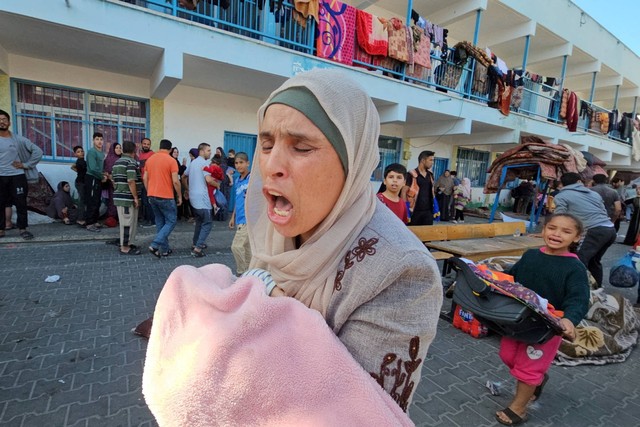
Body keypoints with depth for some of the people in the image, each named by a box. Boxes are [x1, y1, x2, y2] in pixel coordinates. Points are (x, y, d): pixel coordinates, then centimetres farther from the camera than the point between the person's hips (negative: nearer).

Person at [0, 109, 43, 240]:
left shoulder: (18, 139, 2)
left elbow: (37, 151, 2)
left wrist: (26, 164, -3)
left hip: (17, 176, -2)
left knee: (21, 203, 0)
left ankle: (22, 228, 9)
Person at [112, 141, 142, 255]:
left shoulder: (117, 162, 16)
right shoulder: (131, 162, -13)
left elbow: (113, 180, 20)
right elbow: (131, 181, -21)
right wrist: (136, 197, -17)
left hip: (119, 197, 10)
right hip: (128, 198, -9)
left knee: (125, 222, 18)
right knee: (128, 223, -3)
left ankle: (126, 243, 26)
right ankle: (125, 248, 3)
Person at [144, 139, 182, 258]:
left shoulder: (150, 159, 9)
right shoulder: (171, 160, -10)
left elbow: (145, 178, 11)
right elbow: (175, 181, -15)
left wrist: (149, 193, 20)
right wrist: (180, 196, -4)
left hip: (152, 196, 7)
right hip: (166, 197, -6)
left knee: (160, 222, 14)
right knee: (171, 221, 4)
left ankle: (164, 249, 17)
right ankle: (155, 245, -9)